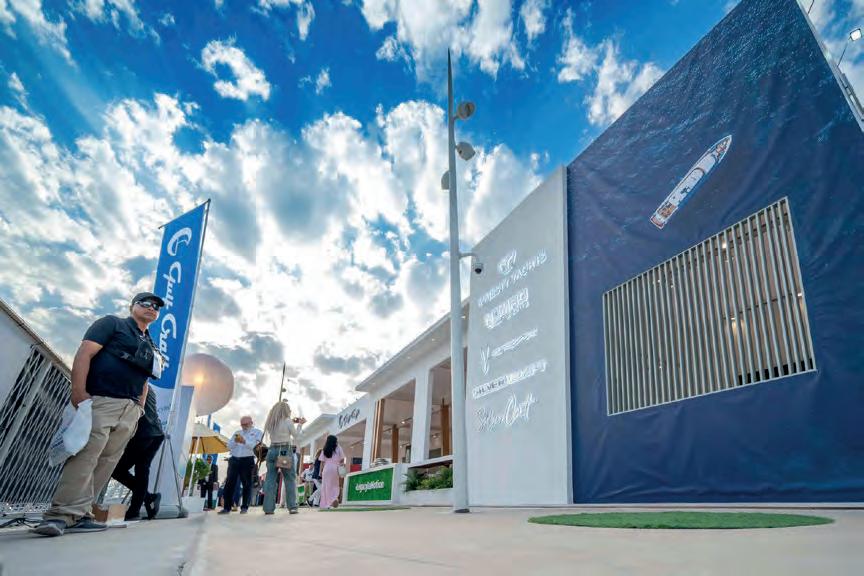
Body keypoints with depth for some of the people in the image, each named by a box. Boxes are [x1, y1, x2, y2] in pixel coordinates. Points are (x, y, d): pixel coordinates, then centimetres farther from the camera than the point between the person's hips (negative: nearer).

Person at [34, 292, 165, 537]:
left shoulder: (150, 346, 25)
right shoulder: (112, 323, 5)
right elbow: (84, 354, -6)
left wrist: (139, 409, 15)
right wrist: (79, 392, -16)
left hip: (130, 410, 7)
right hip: (101, 401, -7)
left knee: (107, 462, 1)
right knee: (85, 456, -16)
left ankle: (78, 514, 4)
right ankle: (61, 514, -14)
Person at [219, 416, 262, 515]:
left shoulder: (257, 432, 8)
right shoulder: (237, 433, 22)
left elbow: (255, 446, -9)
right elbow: (229, 446, 11)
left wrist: (244, 441, -24)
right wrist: (235, 441, -10)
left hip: (247, 460, -4)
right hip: (234, 459, 4)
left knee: (247, 484, -2)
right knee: (229, 483, 0)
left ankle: (244, 507, 5)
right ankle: (227, 507, 5)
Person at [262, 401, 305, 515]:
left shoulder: (271, 423, 9)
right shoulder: (287, 421, -6)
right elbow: (295, 435, 3)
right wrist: (300, 424, 17)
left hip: (272, 450, 5)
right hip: (286, 451, -5)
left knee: (270, 479, 6)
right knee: (290, 479, 4)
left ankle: (268, 508, 5)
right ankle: (292, 507, 4)